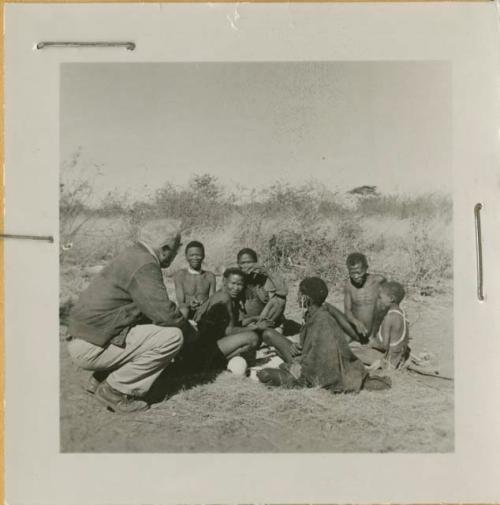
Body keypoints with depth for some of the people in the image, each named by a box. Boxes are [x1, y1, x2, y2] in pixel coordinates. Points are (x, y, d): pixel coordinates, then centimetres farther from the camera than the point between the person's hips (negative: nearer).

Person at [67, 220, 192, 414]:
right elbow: (163, 312, -23)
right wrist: (188, 329, -3)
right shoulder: (144, 265, -16)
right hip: (92, 347, -10)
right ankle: (115, 390, -5)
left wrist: (182, 322, 17)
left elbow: (153, 307, 23)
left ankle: (99, 379, 17)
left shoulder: (132, 256, 15)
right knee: (172, 336, -14)